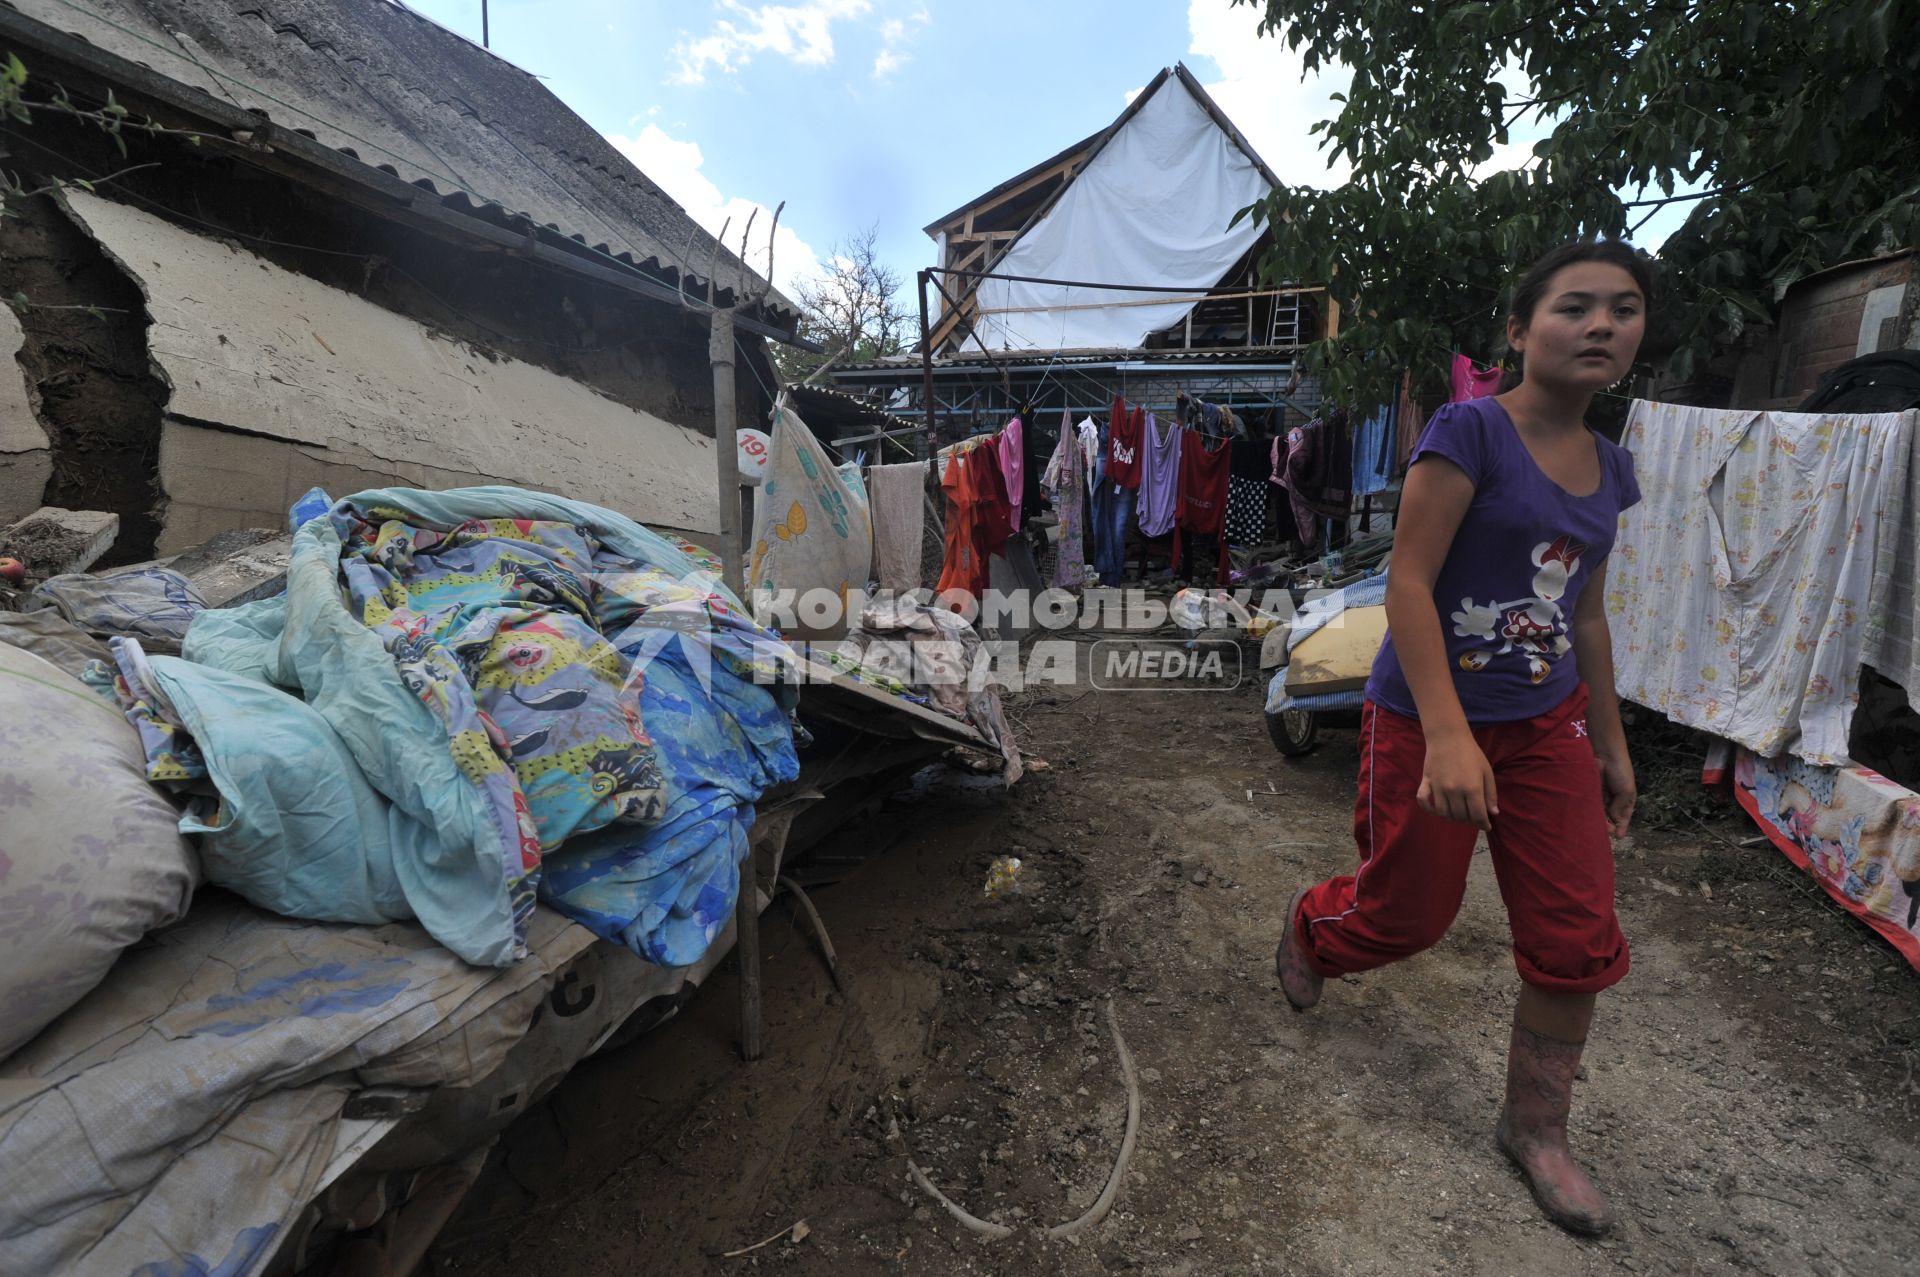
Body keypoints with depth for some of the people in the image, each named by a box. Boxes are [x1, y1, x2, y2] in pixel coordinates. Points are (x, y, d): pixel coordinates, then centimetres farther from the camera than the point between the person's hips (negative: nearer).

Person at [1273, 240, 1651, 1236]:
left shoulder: (1609, 467, 8)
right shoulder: (1470, 431, -15)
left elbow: (1586, 613, 15)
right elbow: (1408, 583, -21)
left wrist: (1610, 744, 17)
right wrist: (1447, 735, -28)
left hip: (1548, 725, 7)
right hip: (1431, 721, -6)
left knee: (1579, 936, 6)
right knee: (1408, 912, 9)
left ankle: (1533, 1127, 28)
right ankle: (1306, 930, 44)